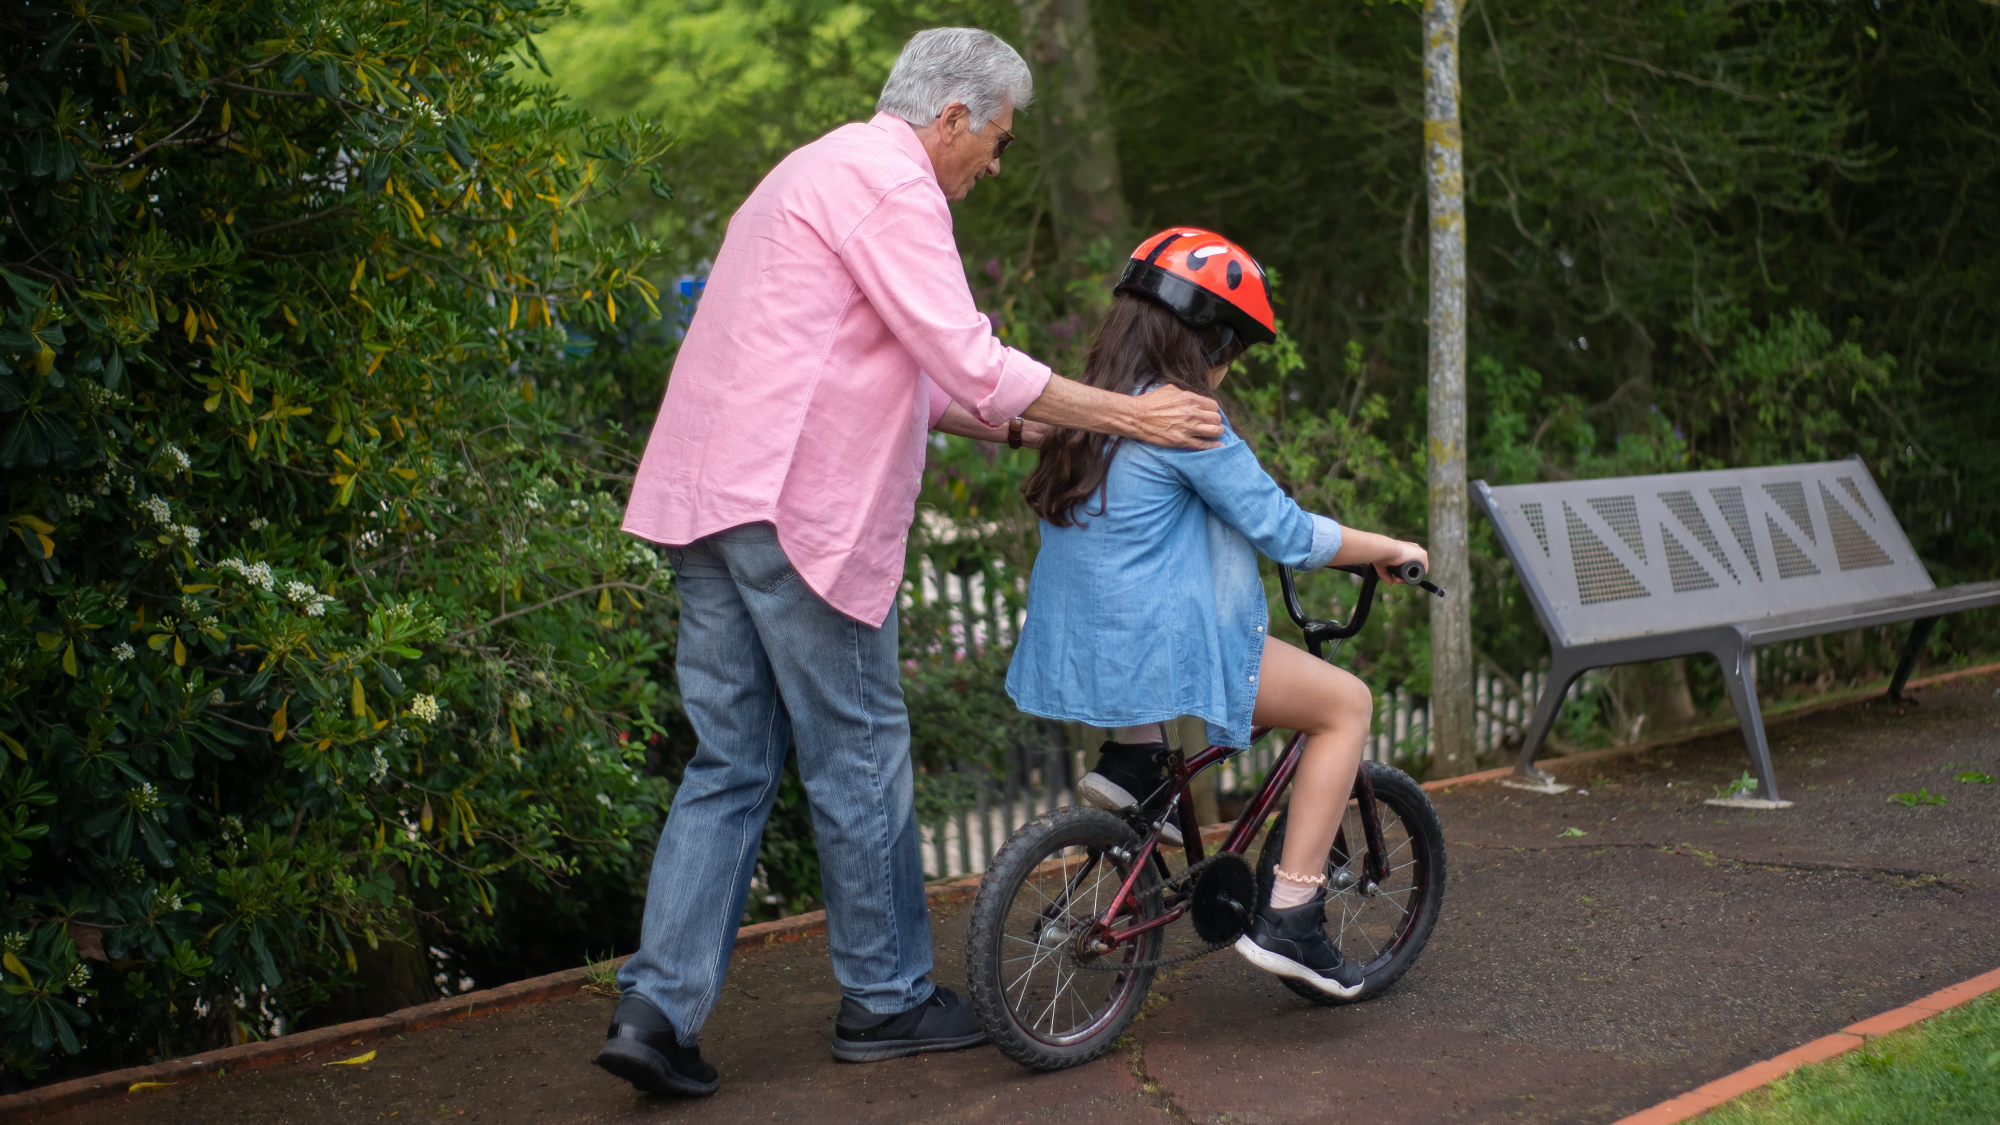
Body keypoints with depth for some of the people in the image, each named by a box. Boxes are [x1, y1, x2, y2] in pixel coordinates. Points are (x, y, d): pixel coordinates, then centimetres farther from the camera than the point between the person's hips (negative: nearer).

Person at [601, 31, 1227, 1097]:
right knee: (860, 760, 4)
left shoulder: (817, 172, 25)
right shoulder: (890, 182, -9)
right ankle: (884, 1000, 16)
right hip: (795, 507, -10)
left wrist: (1016, 425, 23)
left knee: (730, 765, 9)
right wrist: (1126, 416, -8)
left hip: (705, 500, 10)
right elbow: (968, 362, -15)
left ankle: (656, 1009, 4)